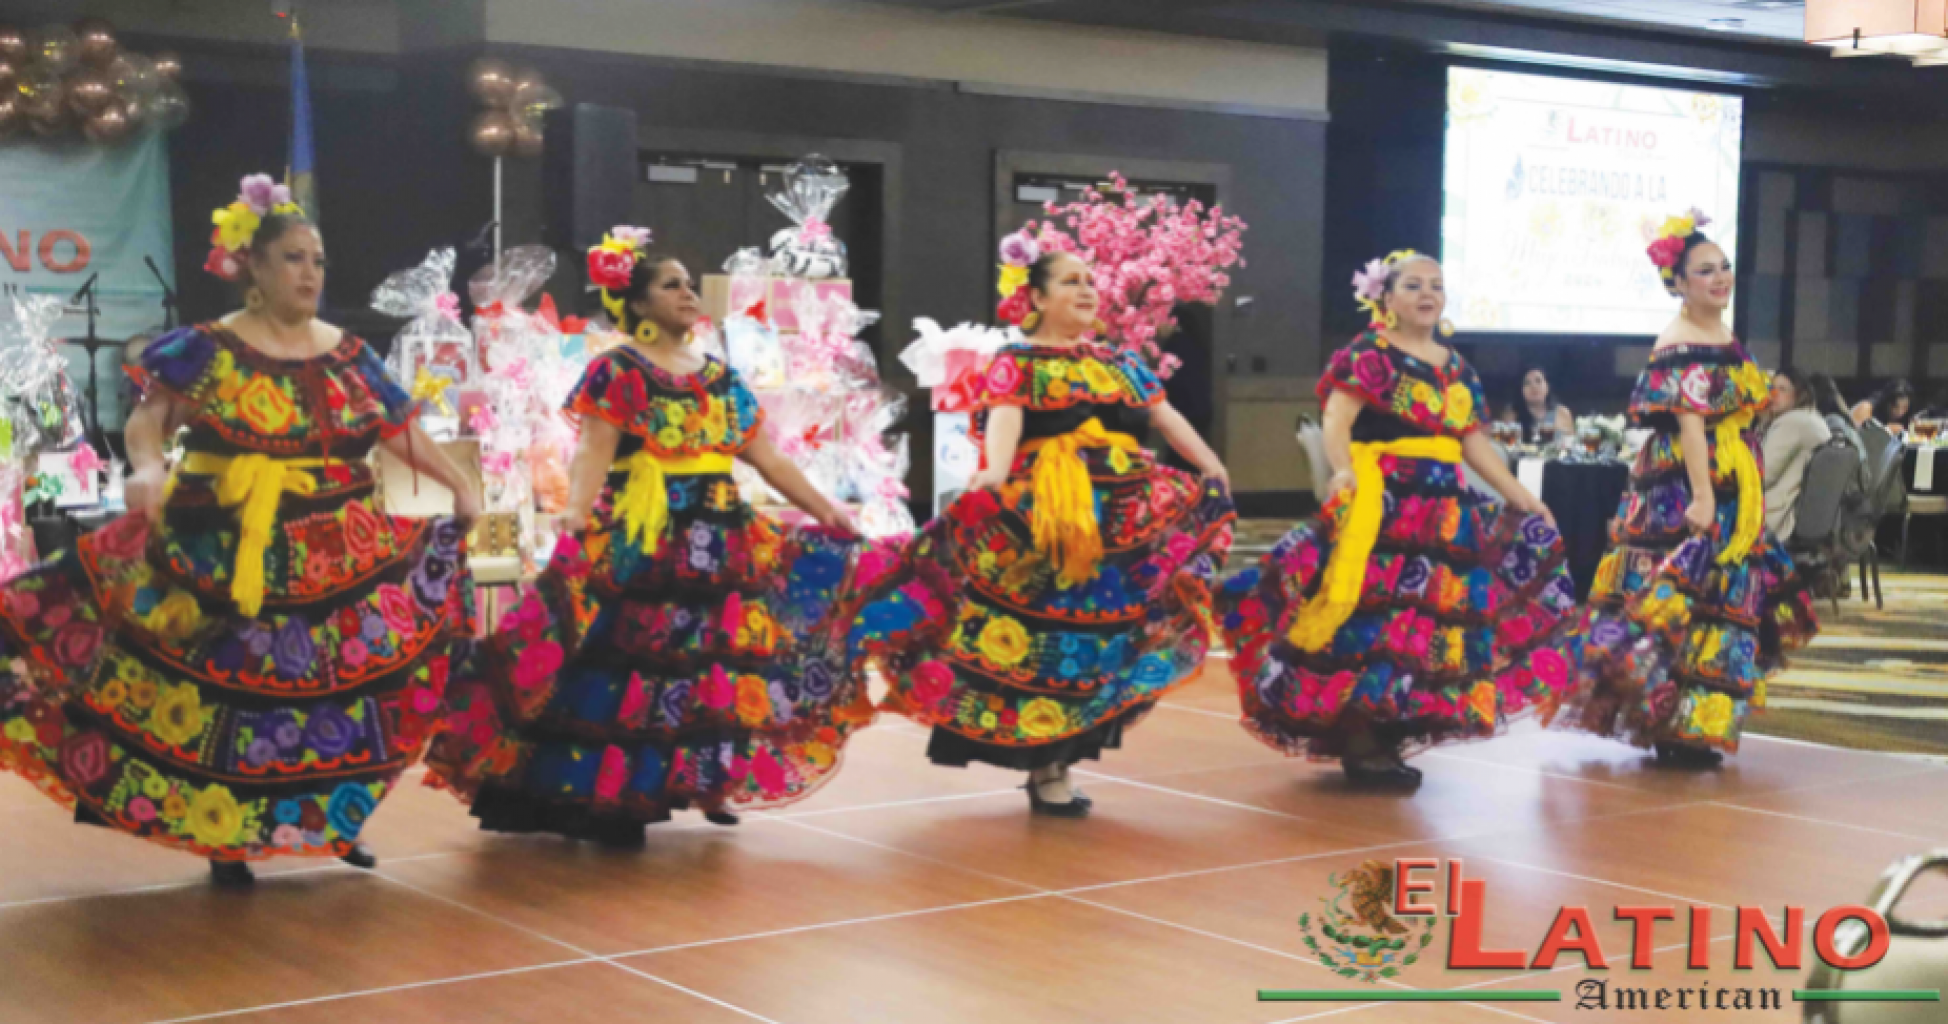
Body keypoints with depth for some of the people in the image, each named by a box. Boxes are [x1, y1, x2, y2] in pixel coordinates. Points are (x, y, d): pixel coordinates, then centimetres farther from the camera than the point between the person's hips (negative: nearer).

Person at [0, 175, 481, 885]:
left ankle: (331, 821, 21)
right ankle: (223, 836, 14)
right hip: (224, 557, -3)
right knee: (225, 695, 2)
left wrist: (460, 484, 3)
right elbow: (148, 420, -10)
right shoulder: (208, 351, -3)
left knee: (336, 691, 4)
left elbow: (402, 432, 12)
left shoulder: (347, 356, 9)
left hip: (338, 558, 4)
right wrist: (148, 468, -30)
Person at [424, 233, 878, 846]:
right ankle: (603, 801, 2)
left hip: (719, 543, 6)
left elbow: (767, 459, 18)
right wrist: (574, 530, -31)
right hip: (638, 543, -6)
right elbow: (591, 455, -15)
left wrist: (831, 518, 16)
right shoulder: (617, 372, -2)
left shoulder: (720, 376, 15)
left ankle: (707, 784, 17)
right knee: (627, 664, -5)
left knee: (711, 664, 6)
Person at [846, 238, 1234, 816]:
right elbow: (1004, 420, -18)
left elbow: (1166, 417, 17)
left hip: (1122, 515, 6)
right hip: (1044, 513, -6)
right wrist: (994, 476, -37)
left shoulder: (1118, 362, 19)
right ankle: (1046, 768, 2)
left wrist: (1211, 468, 7)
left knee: (1101, 635, 5)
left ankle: (1057, 761, 13)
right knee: (1049, 638, -4)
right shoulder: (1016, 362, 0)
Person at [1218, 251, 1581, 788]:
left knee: (1429, 622, 5)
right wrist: (1343, 470, -33)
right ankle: (1359, 744, -5)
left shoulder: (1457, 369, 18)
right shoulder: (1369, 354, -2)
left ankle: (1393, 738, 13)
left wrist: (1520, 498, 16)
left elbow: (1474, 442, 20)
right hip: (1380, 504, -7)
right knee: (1374, 619, -11)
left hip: (1446, 510, 7)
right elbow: (1337, 422, -14)